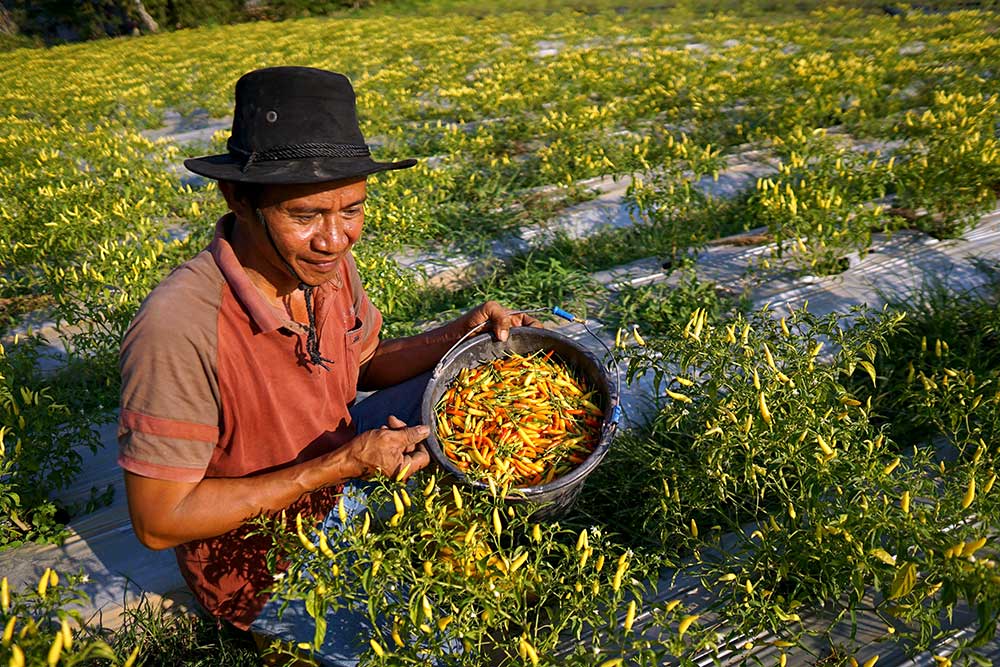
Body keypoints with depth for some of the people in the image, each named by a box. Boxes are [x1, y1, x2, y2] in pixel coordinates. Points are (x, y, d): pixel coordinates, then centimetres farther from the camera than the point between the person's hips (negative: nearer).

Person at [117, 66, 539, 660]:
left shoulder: (327, 264, -14)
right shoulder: (180, 329, -35)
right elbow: (158, 522, -26)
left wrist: (463, 331, -11)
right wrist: (343, 465, -29)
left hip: (337, 463, 6)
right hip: (259, 564, -6)